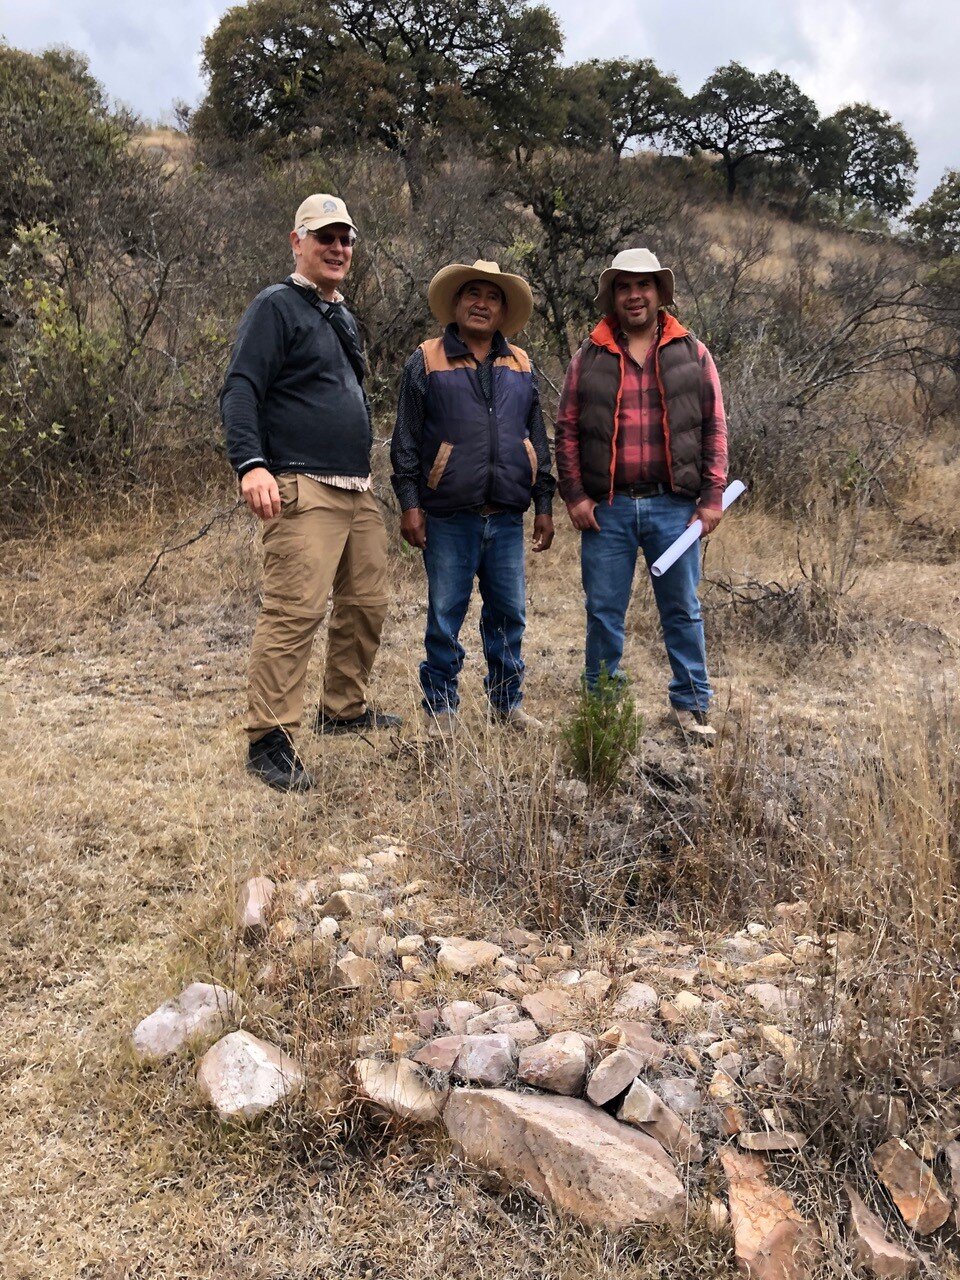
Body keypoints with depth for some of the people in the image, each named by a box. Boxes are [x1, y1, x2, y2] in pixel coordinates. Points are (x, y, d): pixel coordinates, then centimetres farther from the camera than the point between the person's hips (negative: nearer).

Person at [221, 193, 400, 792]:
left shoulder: (343, 317, 24)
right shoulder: (276, 306, -2)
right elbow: (240, 390, -12)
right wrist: (251, 464, -26)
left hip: (358, 491, 9)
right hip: (303, 490, -9)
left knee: (367, 604, 10)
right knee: (295, 610, -14)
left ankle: (345, 709, 26)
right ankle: (270, 740, -9)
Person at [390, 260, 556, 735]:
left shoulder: (520, 366, 15)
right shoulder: (426, 362, 3)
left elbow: (538, 440, 17)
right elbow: (405, 441, 1)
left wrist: (544, 505, 11)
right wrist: (410, 504, -6)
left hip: (507, 516, 4)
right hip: (448, 517, -3)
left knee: (508, 613, 8)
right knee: (445, 616, 1)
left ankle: (506, 703, 21)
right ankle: (440, 706, 14)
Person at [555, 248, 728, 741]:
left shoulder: (692, 354, 7)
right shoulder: (589, 358, 7)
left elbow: (714, 428, 5)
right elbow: (567, 431, 6)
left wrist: (712, 496, -2)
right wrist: (574, 495, -3)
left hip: (674, 505, 0)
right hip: (606, 508, 0)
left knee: (682, 609, 8)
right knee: (603, 612, 6)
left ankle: (691, 704, 19)